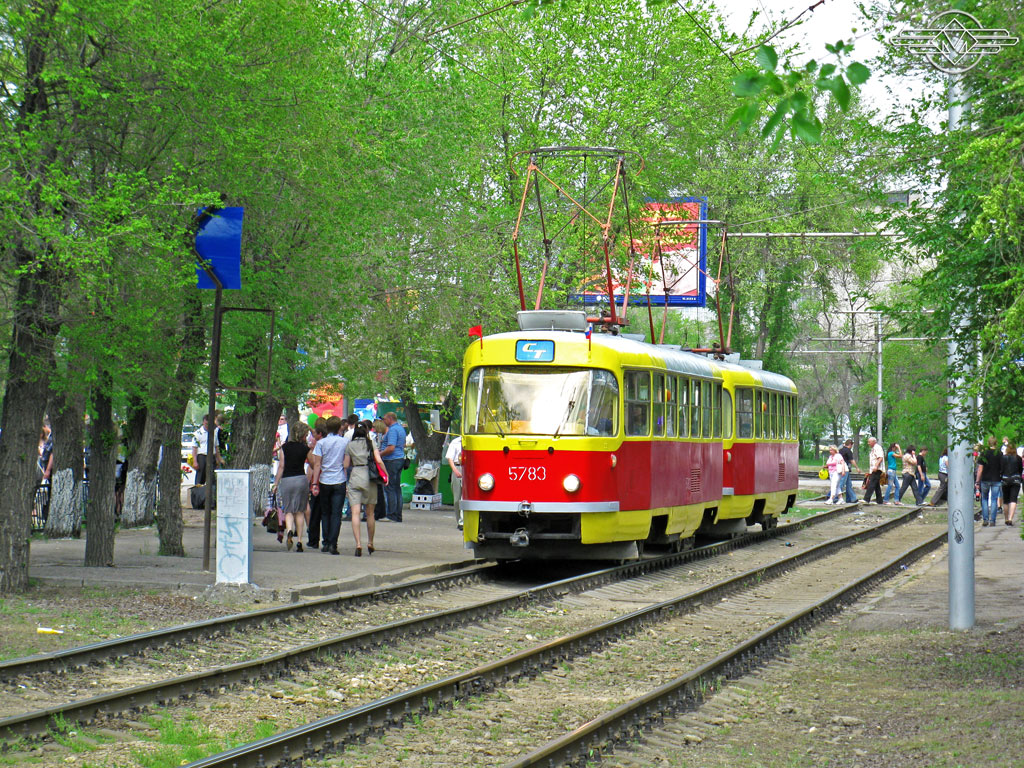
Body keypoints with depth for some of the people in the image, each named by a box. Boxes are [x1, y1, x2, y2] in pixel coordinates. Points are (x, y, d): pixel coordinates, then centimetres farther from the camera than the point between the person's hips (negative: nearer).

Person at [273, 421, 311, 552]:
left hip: (286, 480, 0)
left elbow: (281, 466, -1)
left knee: (288, 510, 5)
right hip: (301, 479, 0)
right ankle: (299, 541, 7)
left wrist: (276, 483, 4)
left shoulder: (284, 447, -1)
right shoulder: (305, 448, -2)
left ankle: (289, 531, -25)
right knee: (300, 511, 9)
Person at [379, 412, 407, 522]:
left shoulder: (392, 430, -14)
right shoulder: (401, 428, 17)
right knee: (397, 488, 11)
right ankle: (398, 516, 12)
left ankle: (392, 515, -9)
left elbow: (391, 448, -23)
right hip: (400, 458, 10)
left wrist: (379, 454, -11)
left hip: (392, 461, -10)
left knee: (389, 488, -7)